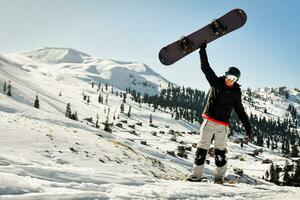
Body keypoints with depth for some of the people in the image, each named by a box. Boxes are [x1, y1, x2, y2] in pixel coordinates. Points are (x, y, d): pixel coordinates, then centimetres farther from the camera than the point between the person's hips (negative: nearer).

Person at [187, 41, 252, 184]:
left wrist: (247, 127, 5)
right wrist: (202, 51, -5)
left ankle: (219, 177, 8)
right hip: (209, 120, 0)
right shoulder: (216, 82, 3)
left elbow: (240, 111, 9)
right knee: (202, 148, 0)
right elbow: (205, 67, 1)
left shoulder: (236, 93, 4)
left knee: (220, 151, -1)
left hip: (223, 125, 0)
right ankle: (196, 174, 6)